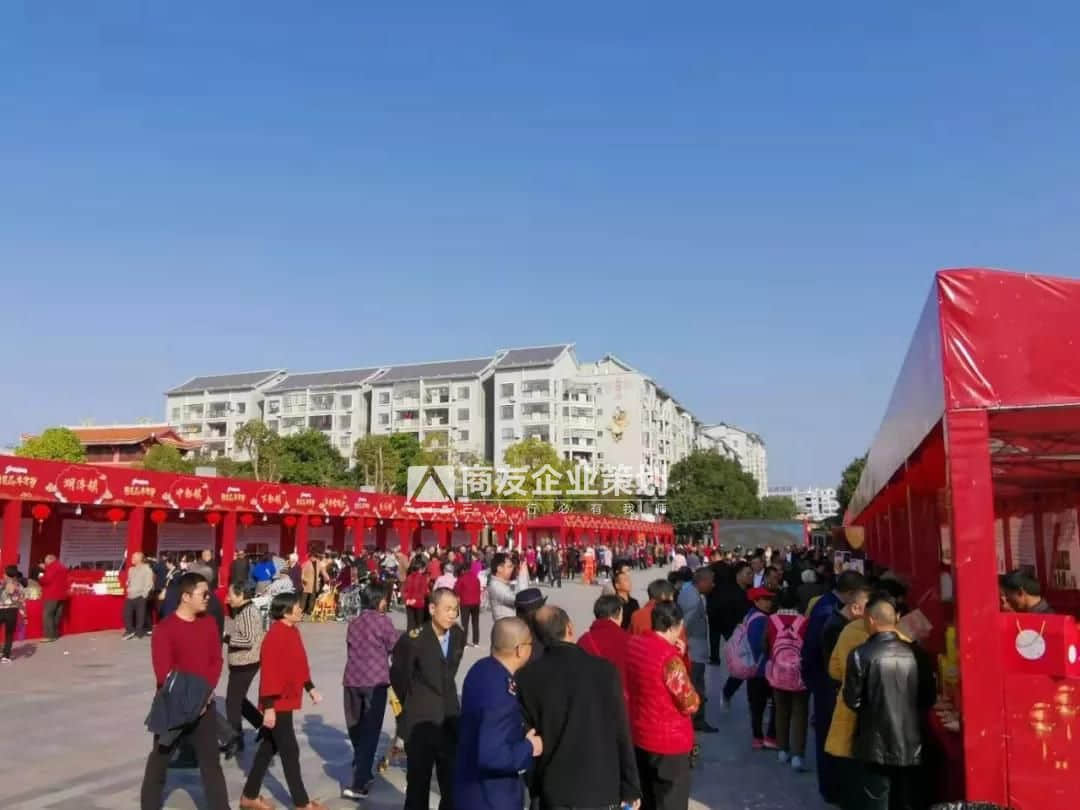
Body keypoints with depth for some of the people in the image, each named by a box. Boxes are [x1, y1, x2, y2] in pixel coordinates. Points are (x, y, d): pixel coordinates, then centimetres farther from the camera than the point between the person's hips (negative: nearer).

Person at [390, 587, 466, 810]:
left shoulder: (458, 636, -1)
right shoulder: (414, 639, -19)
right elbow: (398, 676, -3)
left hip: (450, 720, 5)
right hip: (420, 722, -5)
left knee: (453, 783, 14)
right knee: (418, 784, 7)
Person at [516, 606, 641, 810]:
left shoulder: (528, 677, -9)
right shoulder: (604, 670, -11)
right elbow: (622, 734, -7)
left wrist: (532, 788, 11)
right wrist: (630, 788, 2)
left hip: (554, 791, 1)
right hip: (601, 787, 0)